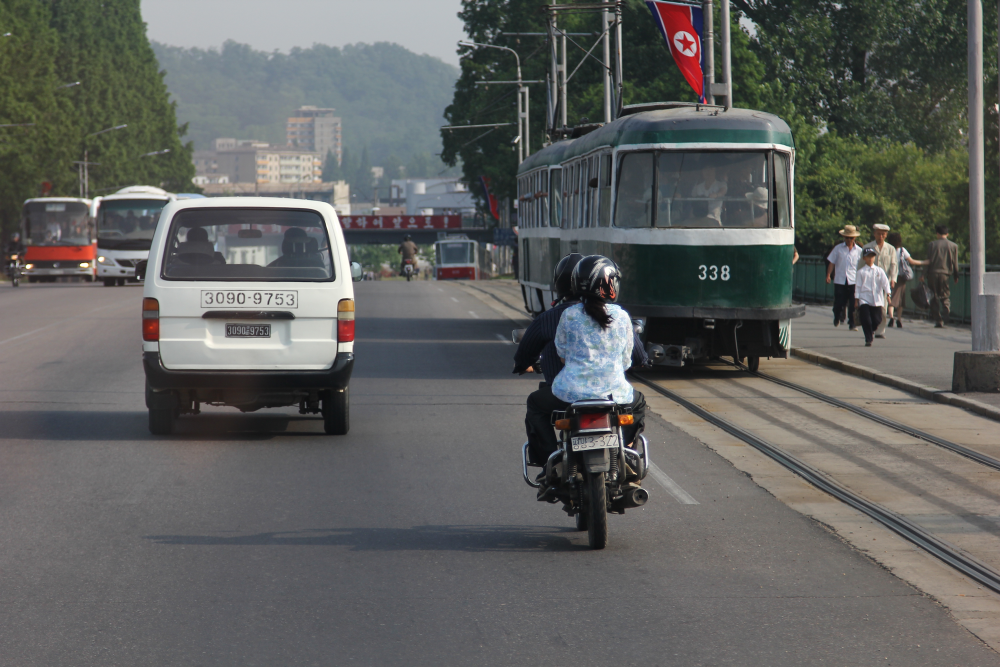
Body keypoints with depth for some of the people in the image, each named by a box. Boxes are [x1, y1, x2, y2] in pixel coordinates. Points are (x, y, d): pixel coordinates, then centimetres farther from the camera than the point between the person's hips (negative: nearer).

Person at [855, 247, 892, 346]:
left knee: (877, 320, 4)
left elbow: (885, 282, 0)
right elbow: (858, 286, 3)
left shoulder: (879, 270, 5)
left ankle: (872, 331, 37)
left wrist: (887, 294, -12)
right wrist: (856, 300, 1)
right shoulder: (861, 272, 2)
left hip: (877, 300, 2)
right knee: (866, 320, -8)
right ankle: (868, 339, 1)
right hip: (864, 300, -2)